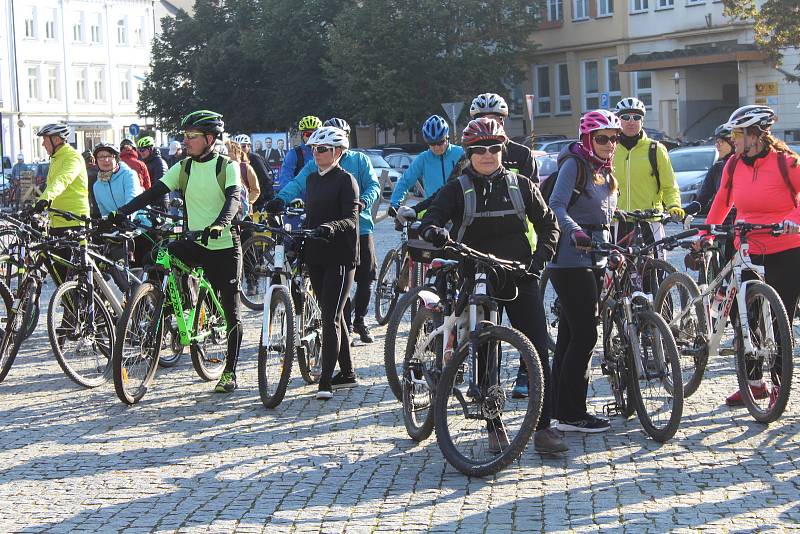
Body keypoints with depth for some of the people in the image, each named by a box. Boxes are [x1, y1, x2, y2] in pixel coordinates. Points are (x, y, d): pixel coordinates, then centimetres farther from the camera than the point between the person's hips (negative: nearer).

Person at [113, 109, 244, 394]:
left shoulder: (227, 166, -7)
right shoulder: (183, 168, 6)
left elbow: (233, 198, -23)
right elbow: (153, 193, -2)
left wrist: (219, 224, -43)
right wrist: (120, 213, -16)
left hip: (225, 246, -4)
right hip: (194, 243, 4)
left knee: (231, 311, 0)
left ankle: (230, 372, 10)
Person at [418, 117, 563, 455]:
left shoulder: (520, 186, 8)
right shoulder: (458, 189, 3)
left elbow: (548, 223, 14)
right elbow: (434, 215, -11)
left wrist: (541, 255, -3)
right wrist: (433, 230, -35)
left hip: (520, 277, 1)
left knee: (538, 351, -7)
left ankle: (543, 427, -4)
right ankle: (494, 427, 13)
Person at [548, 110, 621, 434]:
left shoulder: (605, 172, 19)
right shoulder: (574, 164, -8)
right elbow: (556, 205, -21)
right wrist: (575, 231, -37)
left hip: (592, 260, 9)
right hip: (571, 261, -9)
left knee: (570, 336, 11)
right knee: (584, 335, -11)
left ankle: (563, 408, 16)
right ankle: (571, 414, -8)